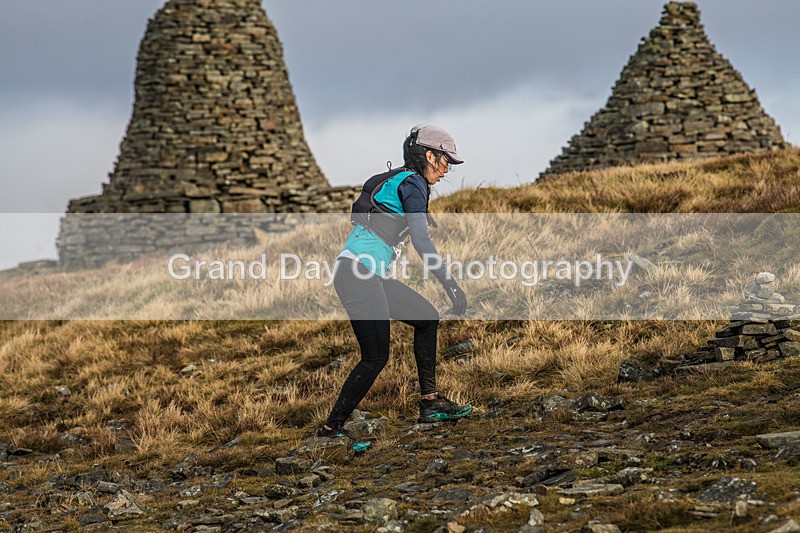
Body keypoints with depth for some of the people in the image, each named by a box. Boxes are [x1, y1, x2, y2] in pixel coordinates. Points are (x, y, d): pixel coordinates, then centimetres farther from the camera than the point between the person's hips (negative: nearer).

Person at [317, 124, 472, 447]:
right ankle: (332, 427, -3)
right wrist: (449, 284, -22)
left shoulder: (397, 180, 20)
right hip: (359, 274, -10)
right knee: (376, 357, -7)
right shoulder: (412, 183, -9)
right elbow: (420, 240, -21)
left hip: (371, 276, 10)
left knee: (426, 317, 14)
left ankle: (430, 402, 15)